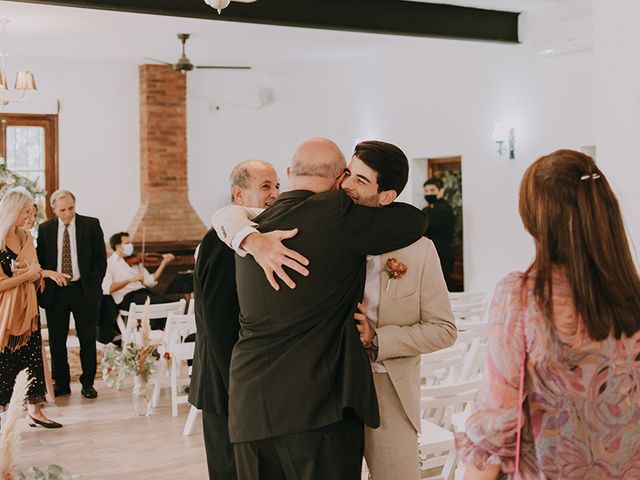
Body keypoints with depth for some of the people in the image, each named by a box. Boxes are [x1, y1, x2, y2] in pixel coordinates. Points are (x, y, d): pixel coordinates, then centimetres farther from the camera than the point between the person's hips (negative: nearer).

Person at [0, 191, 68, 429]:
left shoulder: (26, 237, 9)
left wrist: (42, 273, -4)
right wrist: (26, 274, -13)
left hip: (27, 308, 6)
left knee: (33, 357, 5)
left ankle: (34, 409, 11)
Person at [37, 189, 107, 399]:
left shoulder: (91, 224, 0)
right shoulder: (45, 229, 5)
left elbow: (100, 257, 1)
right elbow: (40, 260, 9)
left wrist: (94, 284, -5)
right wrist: (44, 287, 0)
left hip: (84, 291, -1)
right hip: (55, 293, 2)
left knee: (88, 339, 5)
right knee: (56, 341, 7)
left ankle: (88, 383, 16)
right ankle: (61, 383, 20)